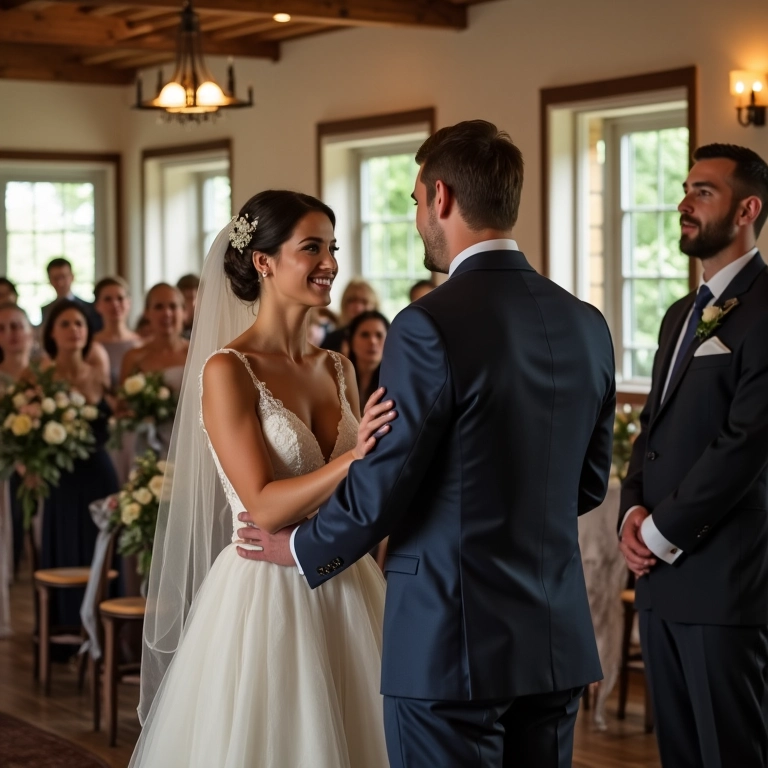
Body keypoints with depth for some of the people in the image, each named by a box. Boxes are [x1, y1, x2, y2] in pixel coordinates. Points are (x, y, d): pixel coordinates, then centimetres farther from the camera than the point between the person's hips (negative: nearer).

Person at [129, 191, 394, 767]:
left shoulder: (337, 369, 9)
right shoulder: (227, 369, -10)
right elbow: (264, 507, -18)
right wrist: (353, 459, -30)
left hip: (346, 596, 6)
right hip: (266, 597, -6)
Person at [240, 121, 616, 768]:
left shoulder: (431, 326, -16)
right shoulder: (587, 325, 4)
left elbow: (379, 488, -13)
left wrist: (301, 548, 5)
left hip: (452, 645, -6)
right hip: (559, 643, 7)